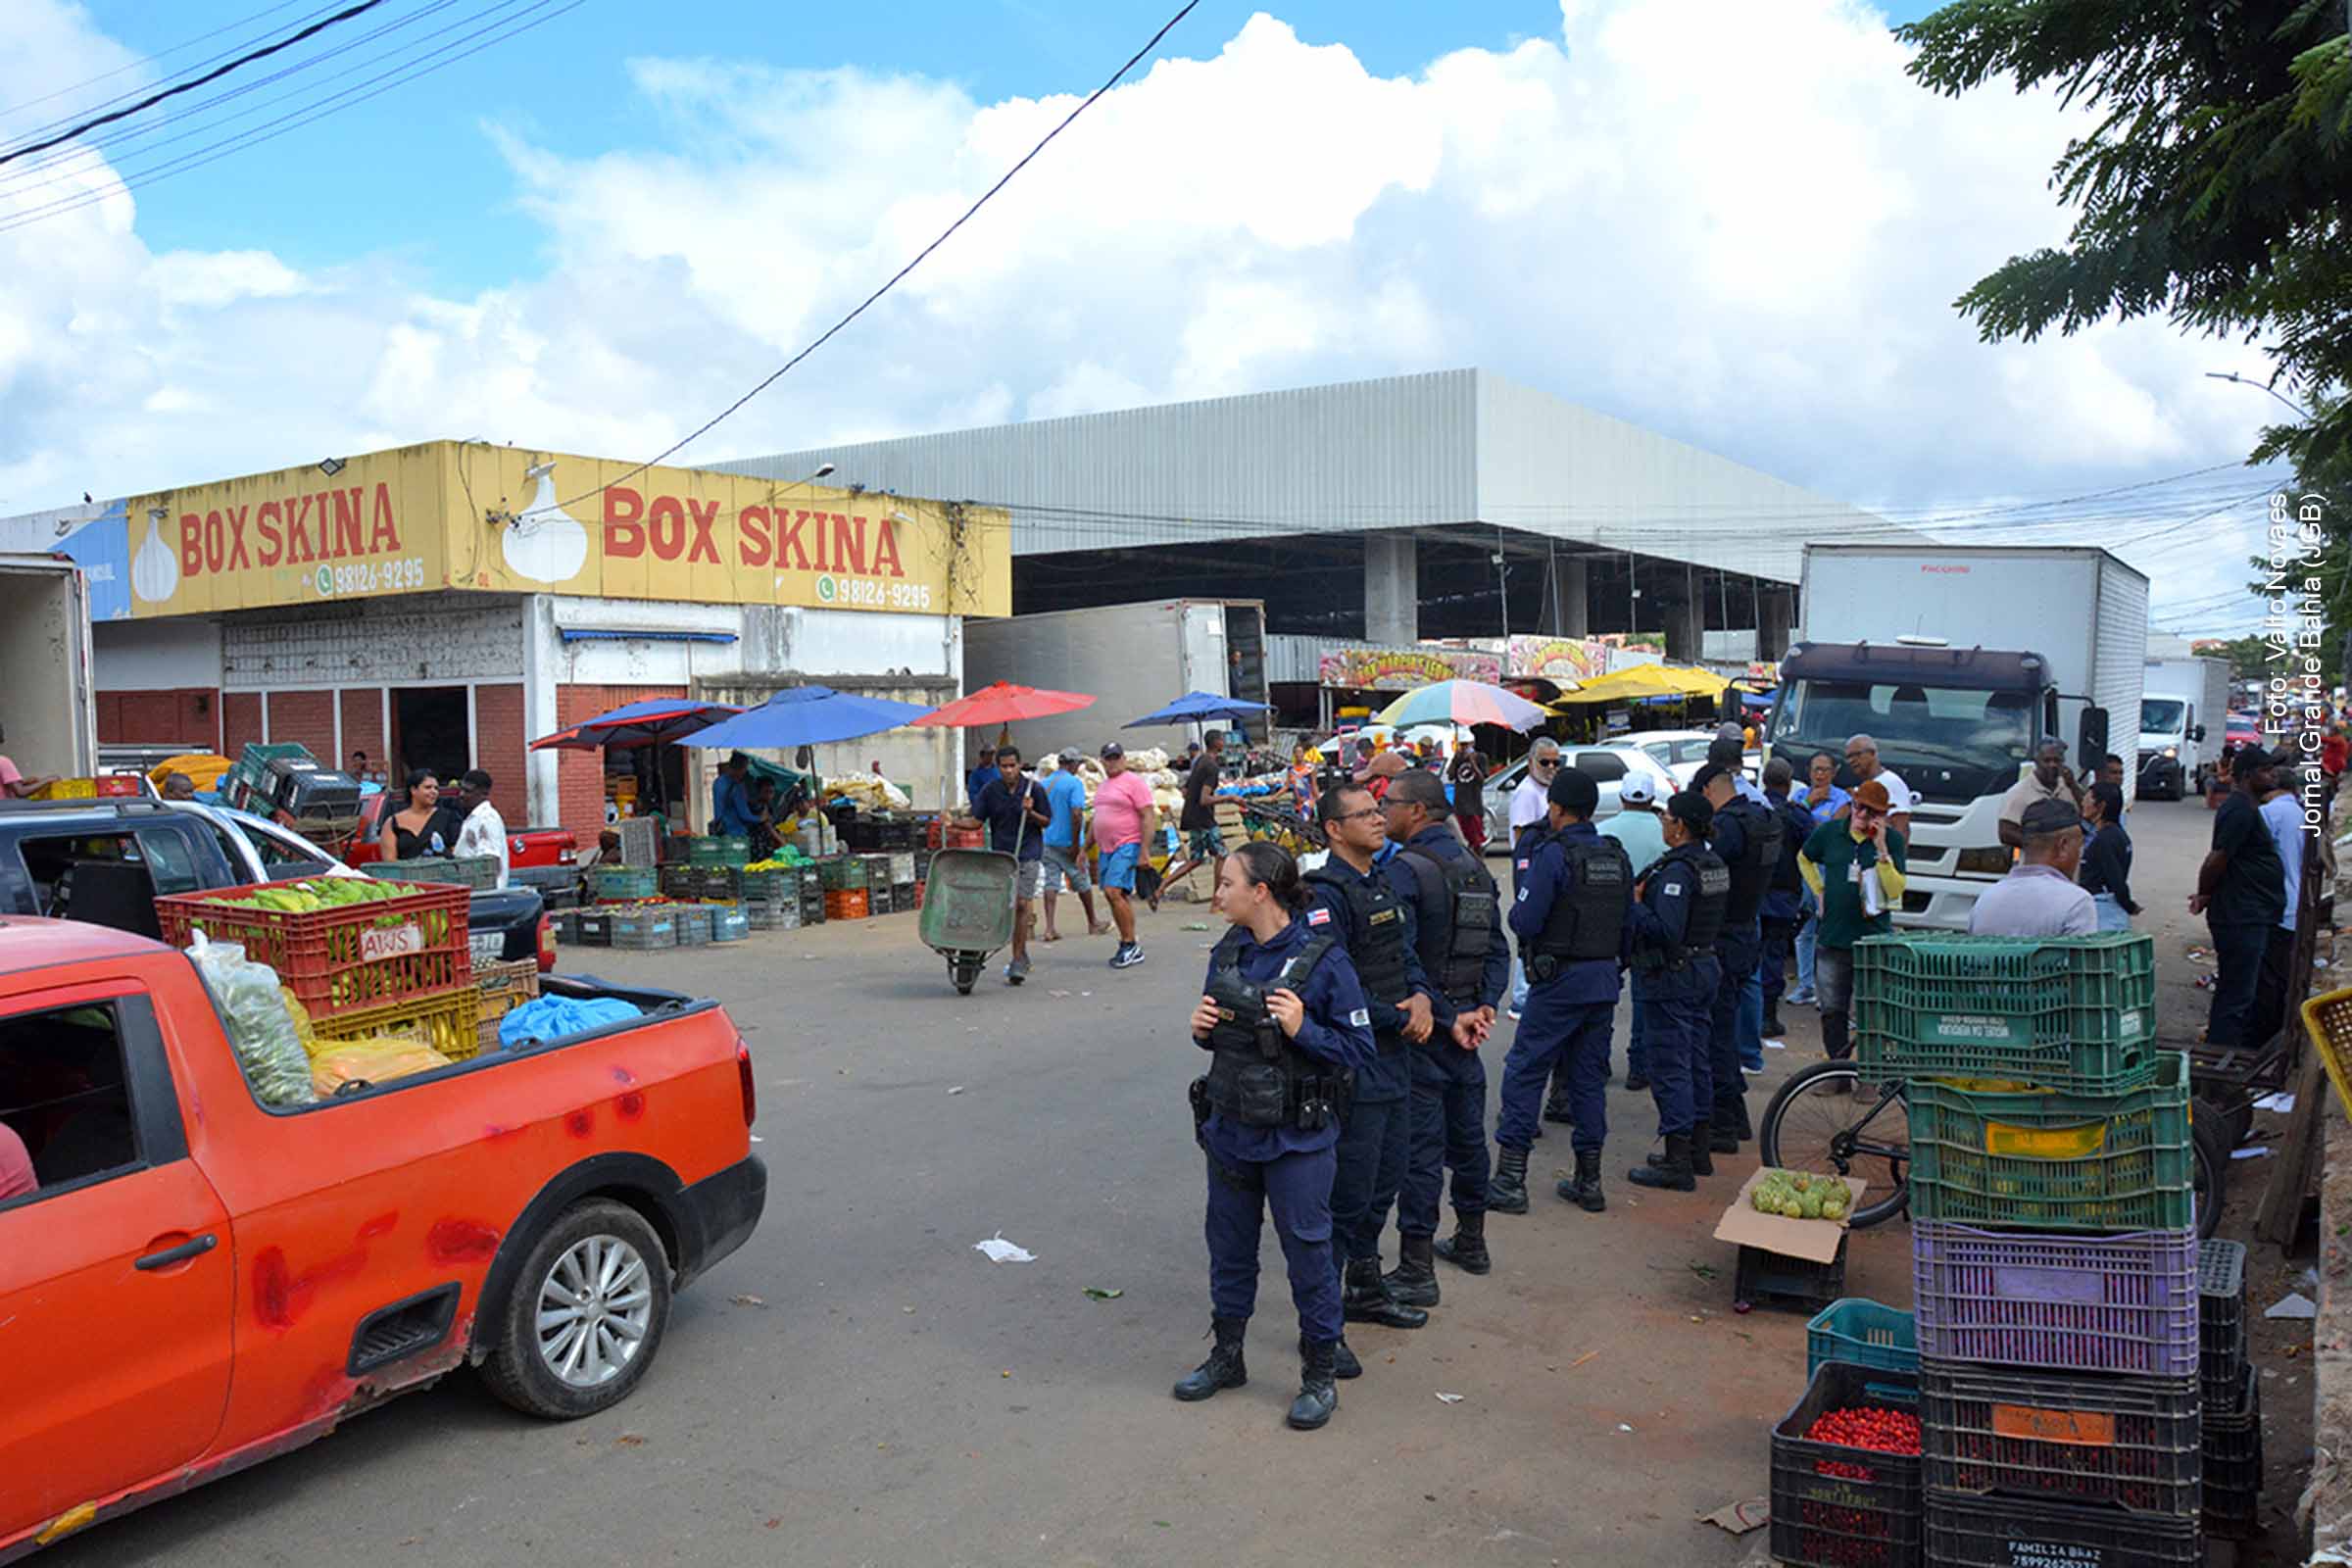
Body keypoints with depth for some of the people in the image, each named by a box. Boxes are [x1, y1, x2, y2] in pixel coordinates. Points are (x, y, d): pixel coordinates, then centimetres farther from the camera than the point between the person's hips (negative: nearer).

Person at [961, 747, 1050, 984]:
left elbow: (1045, 822, 2)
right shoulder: (990, 790, 1)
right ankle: (1021, 956, 20)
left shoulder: (1032, 788, -4)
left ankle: (1018, 961, -7)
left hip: (1028, 854, -3)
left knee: (1022, 904, -11)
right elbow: (976, 820, 2)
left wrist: (1030, 812, -18)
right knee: (1009, 906, 5)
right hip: (1000, 855, 3)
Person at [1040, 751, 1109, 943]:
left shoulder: (1045, 783, 8)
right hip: (1068, 843, -5)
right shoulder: (1074, 783, -13)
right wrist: (1076, 845, -18)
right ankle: (1093, 924, 24)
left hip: (1049, 842, 5)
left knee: (1051, 884, 3)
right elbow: (1076, 814, -21)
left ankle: (1050, 928, -7)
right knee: (1083, 884, 10)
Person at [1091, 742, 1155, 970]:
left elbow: (1148, 817, -13)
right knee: (1112, 896, 8)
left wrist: (1144, 852, -19)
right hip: (1105, 849, 8)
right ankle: (1128, 947, 15)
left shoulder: (1133, 781, -7)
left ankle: (1130, 944, -10)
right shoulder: (1104, 785, 18)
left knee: (1114, 892, -18)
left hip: (1127, 846, -8)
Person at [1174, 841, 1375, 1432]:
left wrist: (1302, 1029, -26)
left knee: (1308, 1251, 6)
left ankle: (1320, 1374, 24)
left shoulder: (1322, 959, -16)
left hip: (1296, 1139, -6)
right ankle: (1227, 1355, 37)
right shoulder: (1227, 953, 3)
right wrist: (1202, 1028, -6)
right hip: (1229, 1129, 6)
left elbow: (1358, 1048, -13)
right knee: (1229, 1247, 18)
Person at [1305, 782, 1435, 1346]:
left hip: (1394, 1058, 9)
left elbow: (1407, 953, 16)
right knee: (1347, 1193, -4)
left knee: (1384, 1181, 20)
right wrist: (1401, 1020, -14)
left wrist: (1420, 996, -6)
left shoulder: (1384, 886, 13)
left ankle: (1364, 1289, 38)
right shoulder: (1326, 895, -16)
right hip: (1354, 1064, -9)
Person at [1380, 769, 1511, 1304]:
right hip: (1465, 1021, 8)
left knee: (1419, 1145, -3)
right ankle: (1471, 1242, 33)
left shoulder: (1404, 869, -16)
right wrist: (1484, 1007, 1)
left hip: (1423, 1025, -8)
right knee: (1467, 1133, 19)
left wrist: (1445, 1017, -16)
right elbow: (1498, 948, 11)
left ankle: (1417, 1270, 2)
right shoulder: (1474, 866, 11)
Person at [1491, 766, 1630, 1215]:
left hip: (1559, 980, -7)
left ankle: (1510, 1180, 0)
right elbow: (1627, 921, 12)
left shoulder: (1553, 854, -13)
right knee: (1589, 1077, 14)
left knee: (1524, 1073, 0)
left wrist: (1515, 906, 4)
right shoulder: (1617, 856, 8)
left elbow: (1526, 921, -17)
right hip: (1605, 978, 7)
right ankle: (1589, 1181, 19)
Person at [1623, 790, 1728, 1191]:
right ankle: (1697, 1149, 28)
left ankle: (1677, 1162, 0)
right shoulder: (1715, 865, 9)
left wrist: (1633, 905, -14)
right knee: (1693, 1060, 18)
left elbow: (1665, 931, -28)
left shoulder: (1678, 870, -20)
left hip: (1671, 977, -10)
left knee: (1669, 1066, -4)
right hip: (1705, 968, 10)